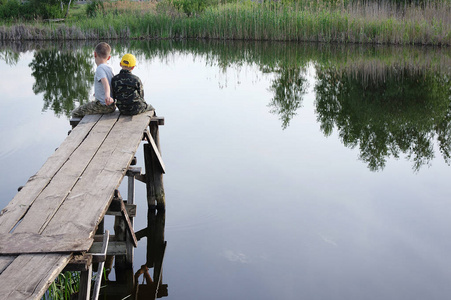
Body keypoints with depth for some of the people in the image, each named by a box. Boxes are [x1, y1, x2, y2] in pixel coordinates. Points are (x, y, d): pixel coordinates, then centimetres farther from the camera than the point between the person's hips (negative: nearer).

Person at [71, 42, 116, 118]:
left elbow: (105, 83, -35)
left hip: (103, 106, -9)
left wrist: (107, 96, -54)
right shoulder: (109, 68, 7)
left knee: (75, 113, 1)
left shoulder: (100, 68, -18)